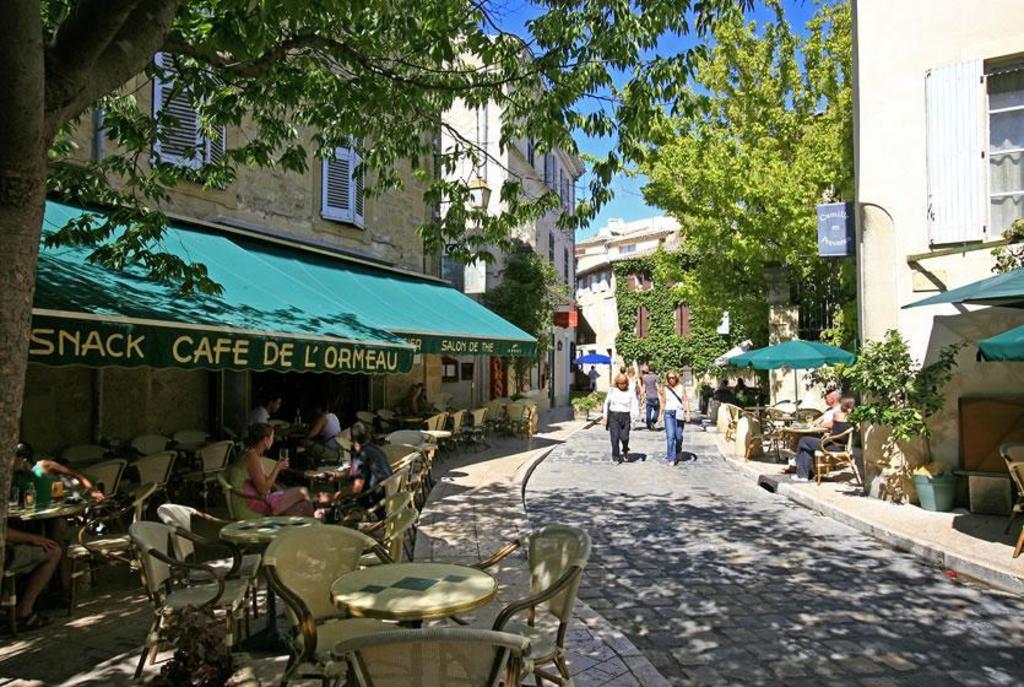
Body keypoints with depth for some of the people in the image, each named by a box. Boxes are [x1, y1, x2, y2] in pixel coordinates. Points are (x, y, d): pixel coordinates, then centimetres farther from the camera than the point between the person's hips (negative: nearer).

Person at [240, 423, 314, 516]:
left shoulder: (254, 454, 10)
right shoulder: (252, 457, -19)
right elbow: (263, 489, -20)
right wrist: (278, 468, -11)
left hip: (260, 498, 9)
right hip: (258, 502, -9)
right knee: (303, 492, -7)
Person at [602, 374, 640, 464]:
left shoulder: (631, 393, 1)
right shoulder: (612, 391, 5)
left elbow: (635, 406, -2)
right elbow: (606, 403, 12)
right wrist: (605, 416, 8)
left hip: (625, 417, -1)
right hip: (613, 416, 1)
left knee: (624, 437, -11)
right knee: (615, 437, -6)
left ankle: (625, 450, 22)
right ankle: (615, 458, 7)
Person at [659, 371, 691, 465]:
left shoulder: (681, 387, 5)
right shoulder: (665, 389, 6)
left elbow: (686, 401, 5)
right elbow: (663, 403, 11)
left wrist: (688, 412, -3)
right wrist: (661, 415, 10)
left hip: (679, 414, 1)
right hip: (668, 413, 0)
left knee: (678, 436, 5)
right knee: (670, 436, -9)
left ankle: (678, 452, 34)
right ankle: (672, 458, -6)